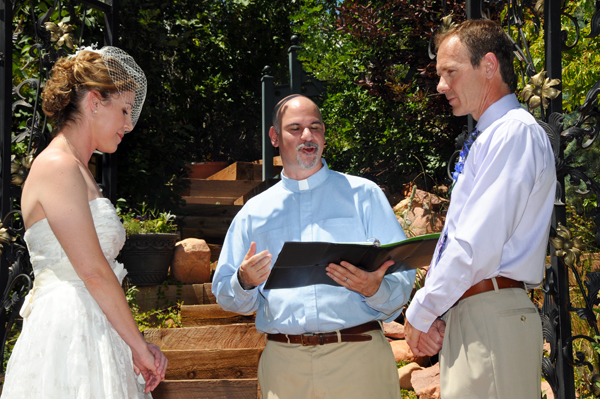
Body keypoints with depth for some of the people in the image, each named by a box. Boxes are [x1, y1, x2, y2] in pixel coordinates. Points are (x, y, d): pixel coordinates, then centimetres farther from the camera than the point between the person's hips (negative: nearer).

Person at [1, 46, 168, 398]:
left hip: (92, 327, 9)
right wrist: (140, 346, -10)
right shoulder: (58, 167, -10)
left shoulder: (78, 170, 19)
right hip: (67, 327, -9)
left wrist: (137, 344, 7)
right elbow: (93, 270, -16)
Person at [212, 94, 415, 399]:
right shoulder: (254, 212, 15)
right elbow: (225, 295, 16)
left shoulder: (363, 194, 9)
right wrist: (245, 282, -6)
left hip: (357, 356, -2)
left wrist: (374, 289, -20)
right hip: (283, 363, 2)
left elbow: (403, 278, 2)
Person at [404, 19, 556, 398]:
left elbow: (477, 245, -19)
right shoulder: (486, 139, 20)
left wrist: (421, 312, -10)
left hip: (492, 320, -9)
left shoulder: (516, 132, -11)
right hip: (461, 317, 9)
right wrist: (432, 315, 6)